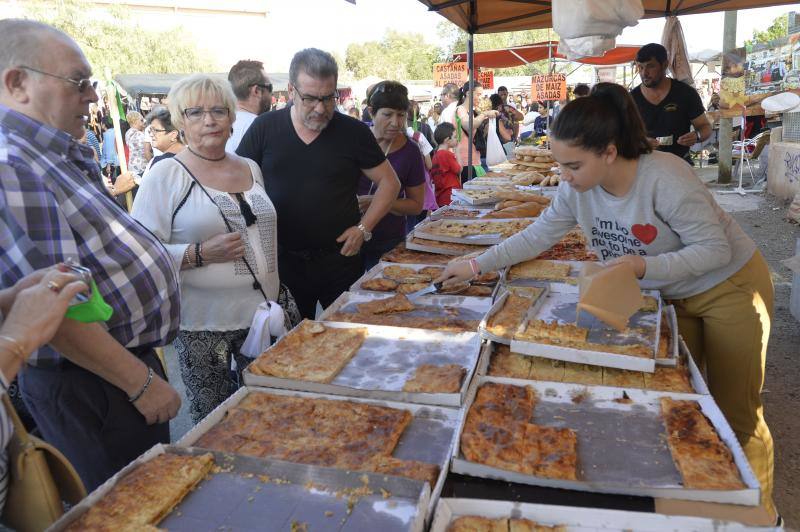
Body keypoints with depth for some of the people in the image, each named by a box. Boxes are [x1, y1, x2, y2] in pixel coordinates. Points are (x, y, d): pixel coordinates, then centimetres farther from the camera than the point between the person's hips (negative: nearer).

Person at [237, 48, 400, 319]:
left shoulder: (354, 132, -3)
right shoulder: (264, 128, 0)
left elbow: (389, 182, 4)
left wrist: (363, 228, -6)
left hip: (339, 257, 0)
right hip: (282, 260, 1)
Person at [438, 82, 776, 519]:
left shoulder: (663, 177, -33)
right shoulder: (577, 189, -15)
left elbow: (716, 248, -27)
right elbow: (536, 236, -6)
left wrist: (643, 265, -37)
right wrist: (477, 265, -10)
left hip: (730, 288, -5)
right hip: (672, 298, 6)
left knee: (737, 414, 6)